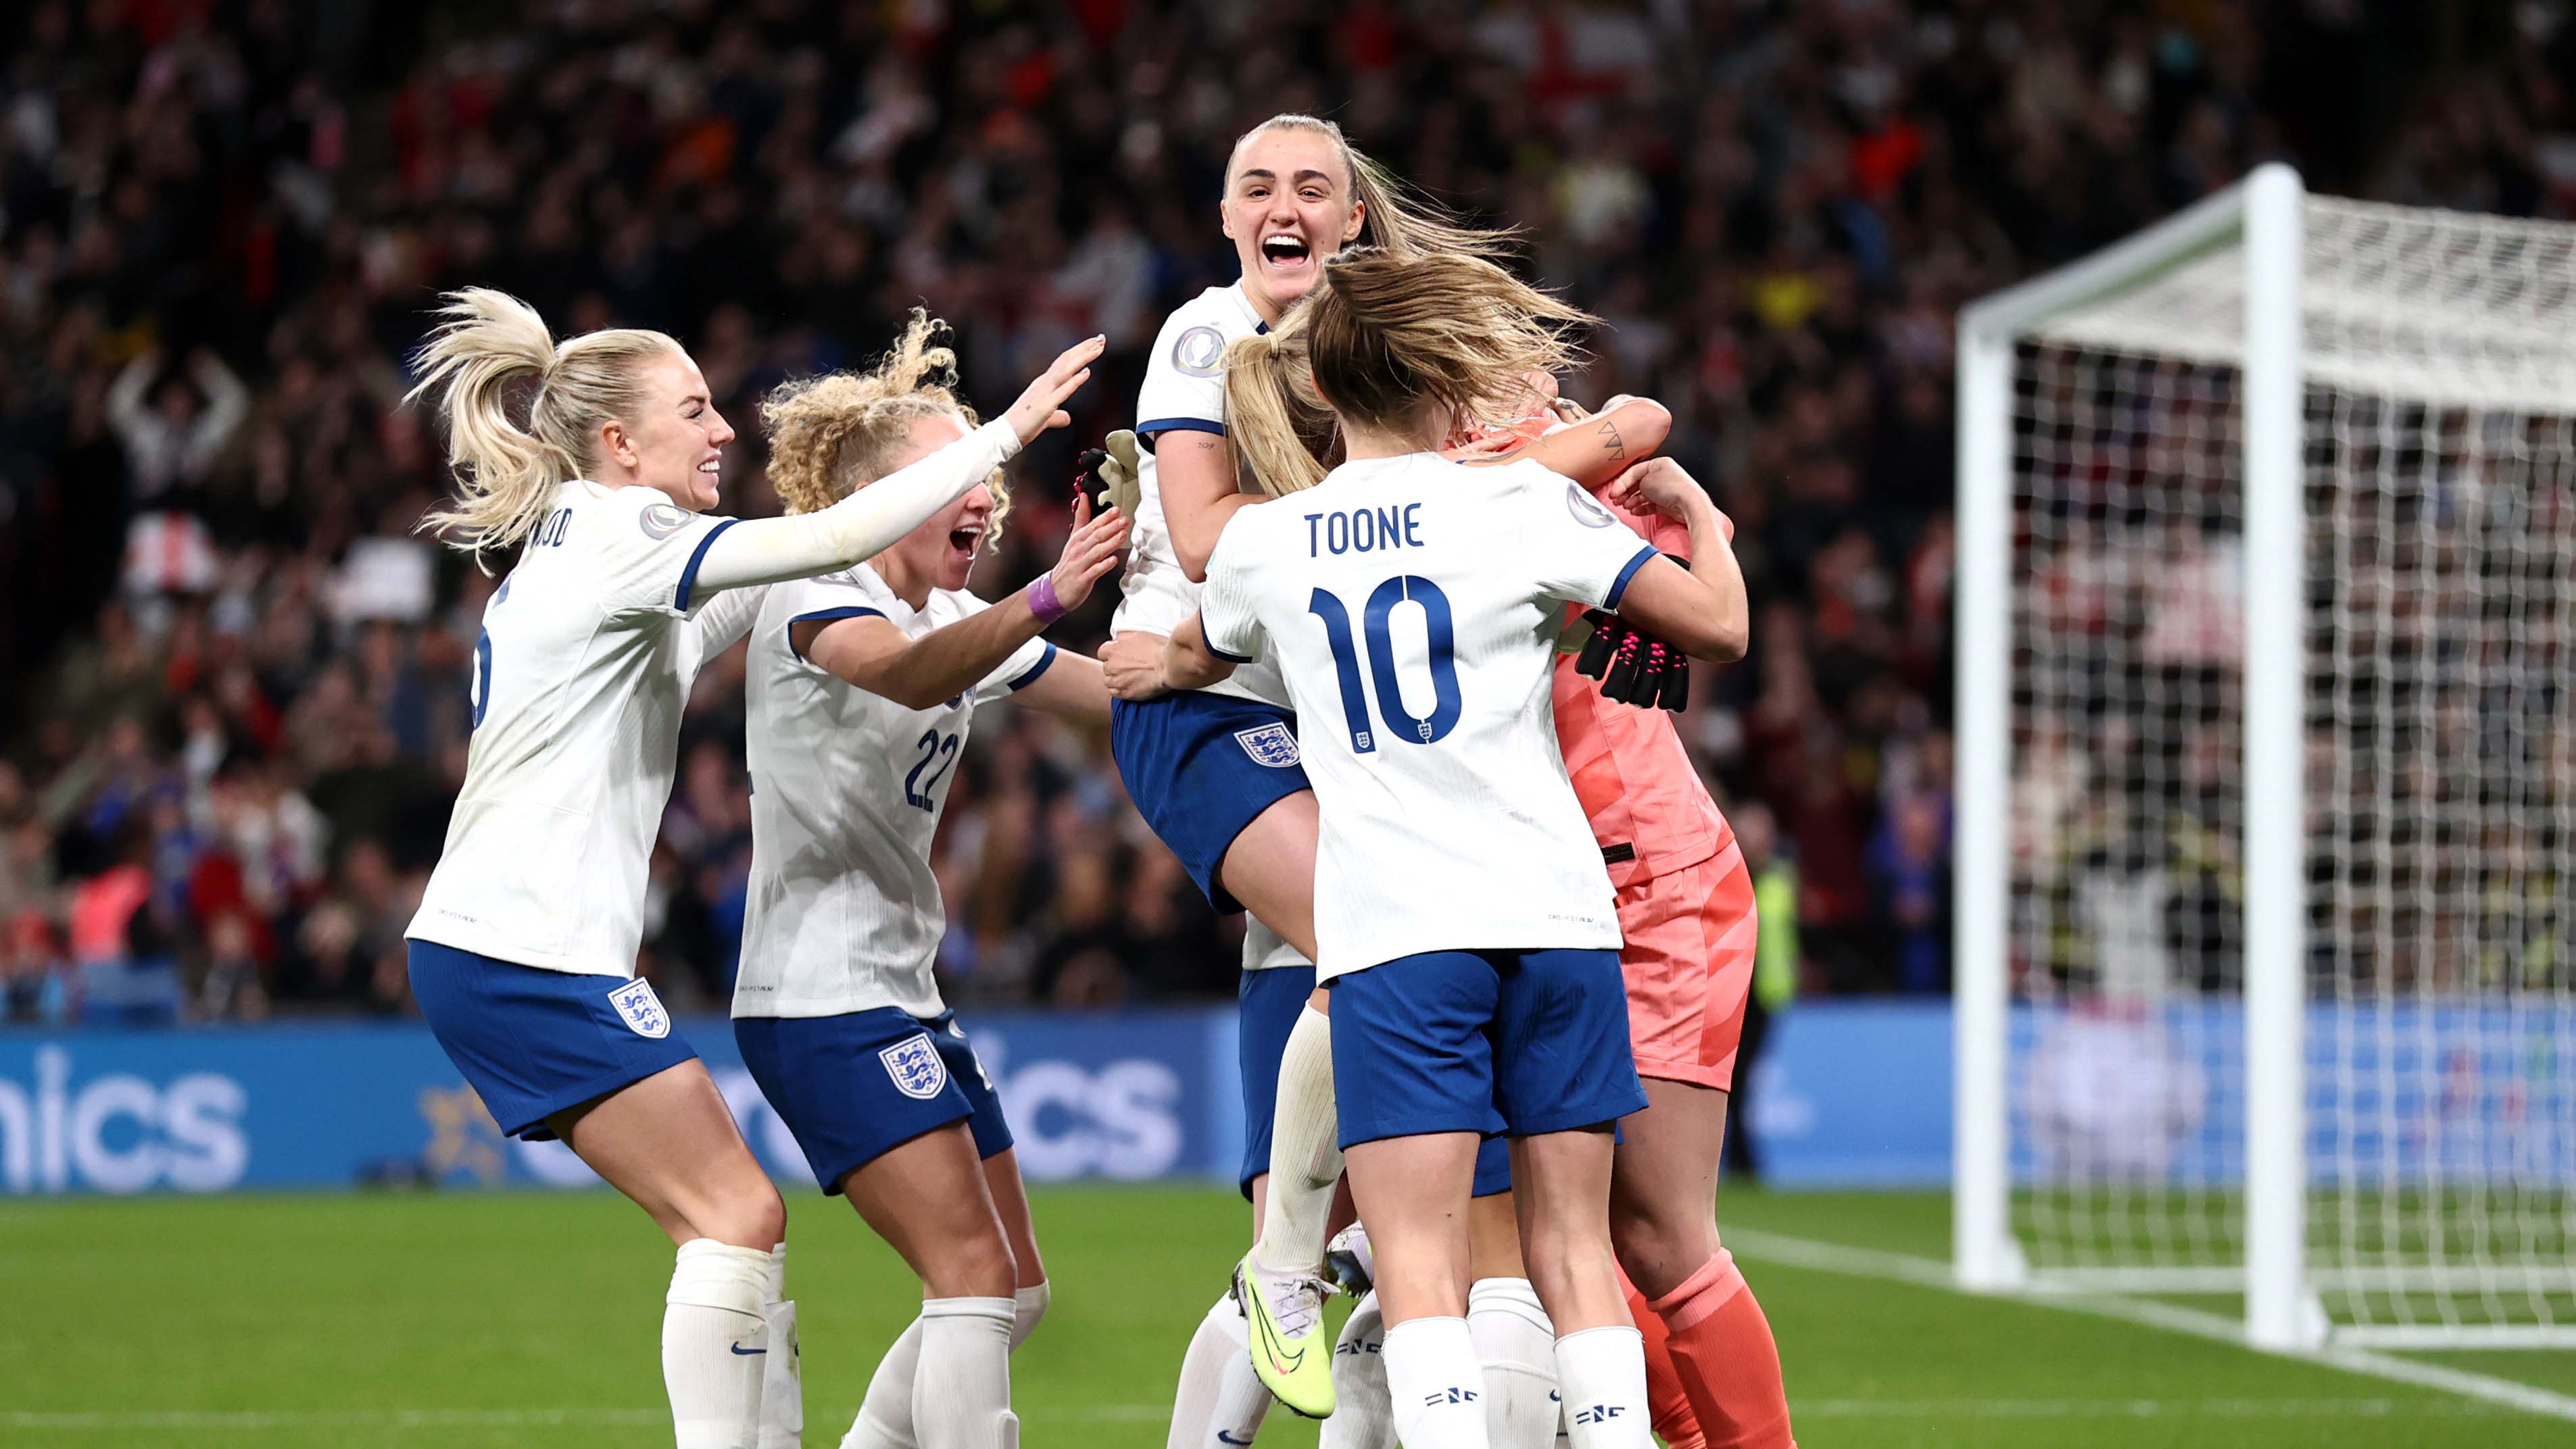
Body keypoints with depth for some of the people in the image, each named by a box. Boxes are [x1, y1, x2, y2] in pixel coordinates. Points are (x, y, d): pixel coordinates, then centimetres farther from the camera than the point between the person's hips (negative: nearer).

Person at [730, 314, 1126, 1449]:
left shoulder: (965, 620, 13)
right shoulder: (815, 596, -12)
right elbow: (909, 674, -35)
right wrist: (1045, 602, -50)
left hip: (903, 1000, 9)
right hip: (820, 1003, -9)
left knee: (1011, 1291, 10)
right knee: (974, 1274, -17)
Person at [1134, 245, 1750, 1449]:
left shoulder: (1260, 546, 9)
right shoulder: (1523, 505, 2)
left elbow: (1190, 660, 31)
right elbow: (1718, 626, 2)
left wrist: (1149, 664, 54)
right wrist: (1698, 511, 21)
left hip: (1394, 934, 0)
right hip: (1556, 910, 1)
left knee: (1417, 1252, -7)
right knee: (1573, 1245, 6)